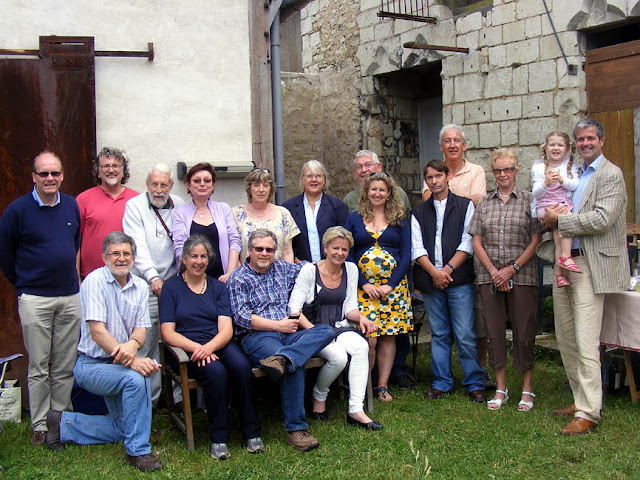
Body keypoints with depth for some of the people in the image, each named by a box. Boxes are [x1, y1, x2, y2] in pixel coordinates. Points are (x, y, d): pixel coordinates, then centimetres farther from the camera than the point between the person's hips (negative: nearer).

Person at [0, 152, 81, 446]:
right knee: (38, 367, 3)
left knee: (65, 366, 9)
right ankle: (40, 425, 14)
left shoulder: (72, 206, 6)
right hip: (35, 299, -3)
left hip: (70, 296, 4)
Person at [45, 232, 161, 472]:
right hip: (91, 364, -7)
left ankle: (64, 424, 26)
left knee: (124, 428, 8)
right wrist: (133, 361, -30)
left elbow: (141, 328, -1)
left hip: (117, 364, 7)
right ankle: (138, 450, -17)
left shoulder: (140, 286, 4)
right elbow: (97, 332, -23)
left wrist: (133, 343, -27)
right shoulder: (95, 281, -15)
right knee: (136, 379, -33)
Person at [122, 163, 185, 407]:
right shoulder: (134, 206, 1)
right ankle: (149, 399, 5)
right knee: (147, 343, -5)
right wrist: (153, 277, -22)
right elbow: (138, 246, -10)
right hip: (146, 286, -3)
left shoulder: (180, 206, 12)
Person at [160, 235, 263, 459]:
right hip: (188, 348, -2)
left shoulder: (218, 287, 16)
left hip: (219, 344, 2)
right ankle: (218, 437, -18)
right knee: (216, 371, -33)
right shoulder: (171, 288, 9)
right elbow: (168, 333, 0)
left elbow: (226, 329, 4)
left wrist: (209, 347, -18)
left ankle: (251, 432, -16)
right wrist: (196, 348, -17)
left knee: (242, 366, -30)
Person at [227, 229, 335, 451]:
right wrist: (278, 325, -9)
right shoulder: (239, 278, 4)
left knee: (326, 331, -21)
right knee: (295, 366, -32)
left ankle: (281, 358, -43)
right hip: (256, 336, -6)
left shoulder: (282, 268, 20)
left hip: (287, 332, 6)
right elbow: (242, 317, -6)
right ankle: (295, 428, -24)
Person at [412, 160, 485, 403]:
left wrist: (448, 269, -11)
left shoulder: (465, 206, 7)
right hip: (430, 281, 3)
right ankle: (441, 383, 17)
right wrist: (435, 273, -9)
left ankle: (475, 384, 8)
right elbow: (417, 249, 4)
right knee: (438, 334, 8)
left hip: (459, 279, -2)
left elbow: (468, 243, -2)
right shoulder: (419, 213, 14)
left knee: (465, 334, -3)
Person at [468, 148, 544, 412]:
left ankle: (527, 388, 15)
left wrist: (512, 268, -10)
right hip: (489, 276, 3)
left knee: (524, 330, 0)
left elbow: (536, 241, -2)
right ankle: (501, 388, 17)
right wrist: (494, 271, -5)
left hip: (522, 275, -2)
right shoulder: (484, 203, 10)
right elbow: (477, 243, 7)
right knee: (494, 330, 5)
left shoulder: (529, 200, 3)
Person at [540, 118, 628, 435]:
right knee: (565, 339, 13)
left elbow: (602, 219, -18)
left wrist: (560, 220, -13)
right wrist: (552, 216, -2)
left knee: (586, 343, -8)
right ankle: (580, 398, 27)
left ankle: (588, 413, 0)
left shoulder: (611, 175, -7)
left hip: (590, 266, -8)